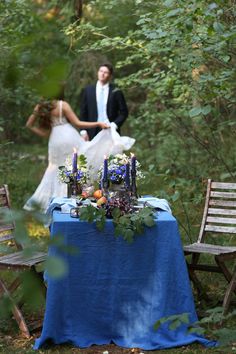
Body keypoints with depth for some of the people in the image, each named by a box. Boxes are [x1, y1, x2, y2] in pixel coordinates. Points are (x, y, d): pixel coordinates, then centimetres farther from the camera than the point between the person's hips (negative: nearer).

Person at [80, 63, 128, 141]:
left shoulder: (116, 92, 1)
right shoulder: (88, 90, 7)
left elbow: (124, 112, 4)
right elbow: (83, 112, 8)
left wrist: (114, 125, -10)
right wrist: (83, 131, 1)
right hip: (93, 131, 1)